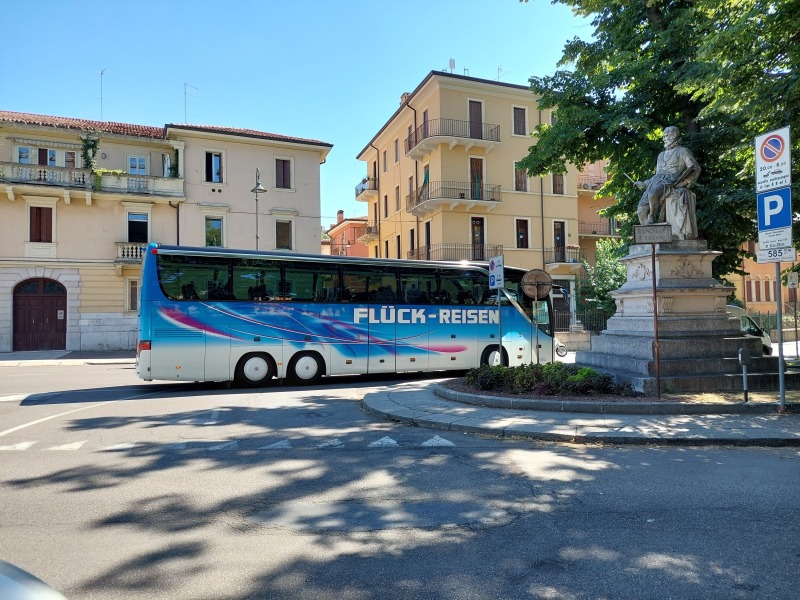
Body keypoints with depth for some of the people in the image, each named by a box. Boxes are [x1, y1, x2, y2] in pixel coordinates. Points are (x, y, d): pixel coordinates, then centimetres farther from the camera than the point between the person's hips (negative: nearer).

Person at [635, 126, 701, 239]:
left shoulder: (683, 151, 11)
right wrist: (644, 184, 20)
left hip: (671, 181, -6)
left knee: (652, 194, -39)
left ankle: (652, 216, -19)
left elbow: (696, 169, 3)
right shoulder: (661, 155, 31)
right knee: (642, 209, -19)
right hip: (657, 181, 6)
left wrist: (686, 182, -13)